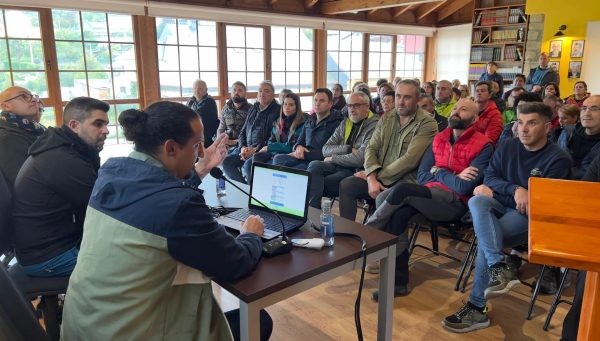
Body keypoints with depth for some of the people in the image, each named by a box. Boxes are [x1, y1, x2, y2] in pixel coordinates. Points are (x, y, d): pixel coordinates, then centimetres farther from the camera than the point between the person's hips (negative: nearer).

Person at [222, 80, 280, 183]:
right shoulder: (253, 109, 18)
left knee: (248, 165, -32)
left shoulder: (277, 110, -2)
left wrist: (256, 150, -16)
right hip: (247, 148, 7)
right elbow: (243, 131, 20)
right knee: (226, 161, -15)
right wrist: (242, 147, 0)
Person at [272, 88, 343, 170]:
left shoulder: (336, 123, -3)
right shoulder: (309, 122, 20)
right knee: (278, 158, -21)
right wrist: (298, 147, -1)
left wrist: (304, 155, -14)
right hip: (303, 158, 7)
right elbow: (299, 142, 25)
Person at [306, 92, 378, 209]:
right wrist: (348, 150, -10)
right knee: (314, 165, -23)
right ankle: (312, 210, -25)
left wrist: (333, 158, -6)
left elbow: (361, 158, -18)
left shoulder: (374, 126, -7)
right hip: (339, 166, 7)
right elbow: (326, 149, 8)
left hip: (356, 172, -6)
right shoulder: (345, 123, 16)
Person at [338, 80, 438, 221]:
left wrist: (378, 176, -13)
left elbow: (410, 160, -16)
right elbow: (371, 148, 5)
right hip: (379, 177, 6)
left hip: (406, 181, -5)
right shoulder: (386, 118, 13)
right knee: (346, 185, -15)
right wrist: (372, 178, -12)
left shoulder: (427, 123, -6)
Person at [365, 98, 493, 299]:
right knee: (398, 213, -26)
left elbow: (465, 187, -13)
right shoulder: (439, 139, 16)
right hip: (429, 194, 5)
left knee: (402, 189, -27)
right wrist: (451, 176, -3)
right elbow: (422, 176, 11)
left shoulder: (483, 146, -3)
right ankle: (399, 282, -18)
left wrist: (438, 171, 0)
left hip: (455, 202, -5)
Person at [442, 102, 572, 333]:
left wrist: (495, 191, -15)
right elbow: (489, 177, 2)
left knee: (485, 237, -32)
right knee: (477, 201, -33)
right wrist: (515, 190, -20)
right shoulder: (507, 148, 10)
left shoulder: (558, 159, -5)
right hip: (501, 206, 5)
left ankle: (477, 308, -23)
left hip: (531, 215, -4)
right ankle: (499, 268, -48)